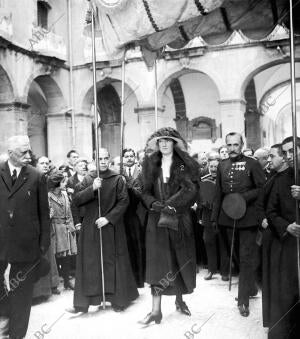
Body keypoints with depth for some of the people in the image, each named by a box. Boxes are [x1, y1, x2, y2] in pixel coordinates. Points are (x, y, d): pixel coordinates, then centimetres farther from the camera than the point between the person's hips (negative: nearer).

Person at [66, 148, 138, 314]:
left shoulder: (117, 179, -2)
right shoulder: (88, 179, 5)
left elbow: (123, 201, -7)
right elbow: (76, 199, -3)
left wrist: (108, 218, -16)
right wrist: (92, 188, -18)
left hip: (112, 227, -2)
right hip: (90, 227, 2)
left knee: (113, 263, 5)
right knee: (89, 264, 5)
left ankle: (118, 300, 18)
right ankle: (82, 303, 11)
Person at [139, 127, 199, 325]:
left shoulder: (185, 164, 0)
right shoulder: (150, 164, 7)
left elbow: (191, 189, -11)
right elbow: (146, 191, 6)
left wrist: (169, 204, -20)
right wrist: (155, 204, -15)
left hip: (180, 219, -1)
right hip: (157, 219, 1)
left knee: (181, 260, 8)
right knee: (158, 262, -3)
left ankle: (180, 300, 29)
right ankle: (156, 310, -2)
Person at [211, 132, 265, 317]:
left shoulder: (253, 164, -4)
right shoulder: (222, 166, 9)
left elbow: (262, 189, -6)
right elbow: (219, 192, 13)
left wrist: (244, 197, -19)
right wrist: (215, 216, 9)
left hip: (248, 217, -5)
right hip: (228, 217, 5)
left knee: (247, 258, -3)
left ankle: (244, 299, 5)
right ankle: (251, 288, 31)